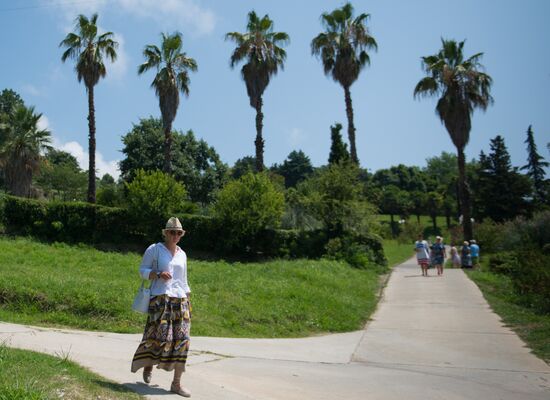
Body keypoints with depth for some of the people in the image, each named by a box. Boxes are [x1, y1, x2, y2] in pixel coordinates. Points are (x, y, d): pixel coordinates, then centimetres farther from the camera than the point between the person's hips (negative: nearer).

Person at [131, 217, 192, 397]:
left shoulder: (182, 254, 16)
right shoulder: (154, 249, 2)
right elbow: (142, 270, 2)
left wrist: (188, 302, 15)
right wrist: (158, 274, -17)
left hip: (180, 299, 5)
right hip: (160, 298, -4)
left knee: (181, 340, -3)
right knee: (161, 335, -12)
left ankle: (176, 383, 4)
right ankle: (148, 365, 22)